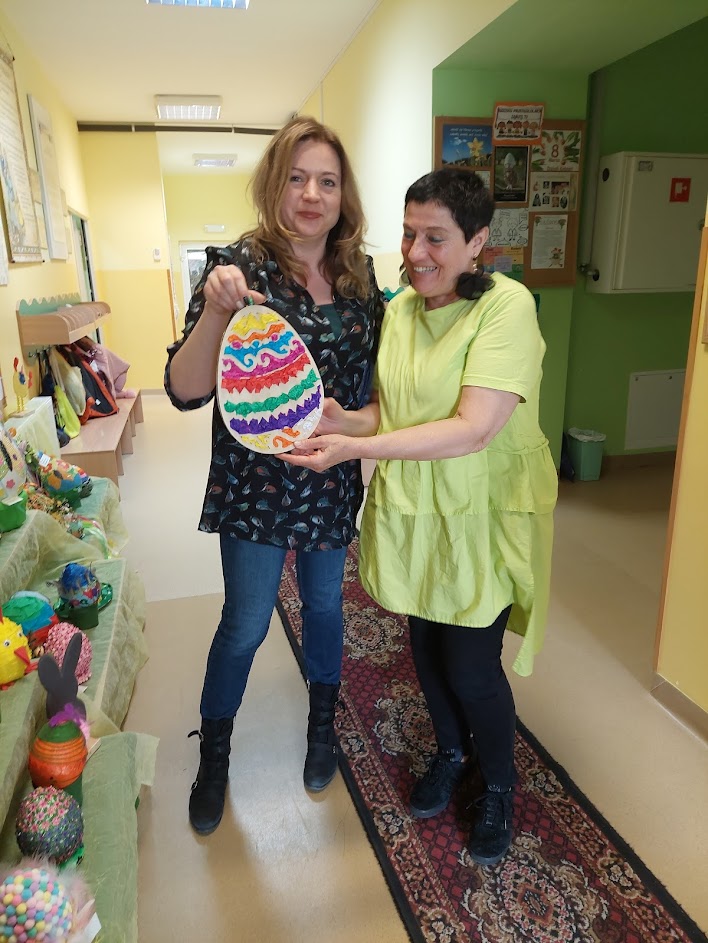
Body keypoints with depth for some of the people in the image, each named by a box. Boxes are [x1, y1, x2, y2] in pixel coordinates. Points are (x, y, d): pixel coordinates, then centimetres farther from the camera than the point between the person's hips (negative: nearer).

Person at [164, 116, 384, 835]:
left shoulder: (359, 273, 2)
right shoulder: (239, 265, -12)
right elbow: (184, 391, -18)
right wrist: (216, 311, -33)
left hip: (333, 480, 4)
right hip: (256, 484, -4)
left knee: (324, 606, 19)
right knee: (245, 624, 8)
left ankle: (322, 728, 45)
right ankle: (213, 755, 36)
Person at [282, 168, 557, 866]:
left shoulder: (507, 306, -18)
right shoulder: (401, 309, 2)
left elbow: (472, 430, -27)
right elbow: (389, 411, 7)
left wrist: (354, 448, -30)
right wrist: (342, 421, -15)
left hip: (483, 515, -5)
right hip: (411, 508, 6)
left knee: (471, 667, 4)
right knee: (426, 645, 19)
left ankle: (498, 787, 37)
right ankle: (450, 752, 49)